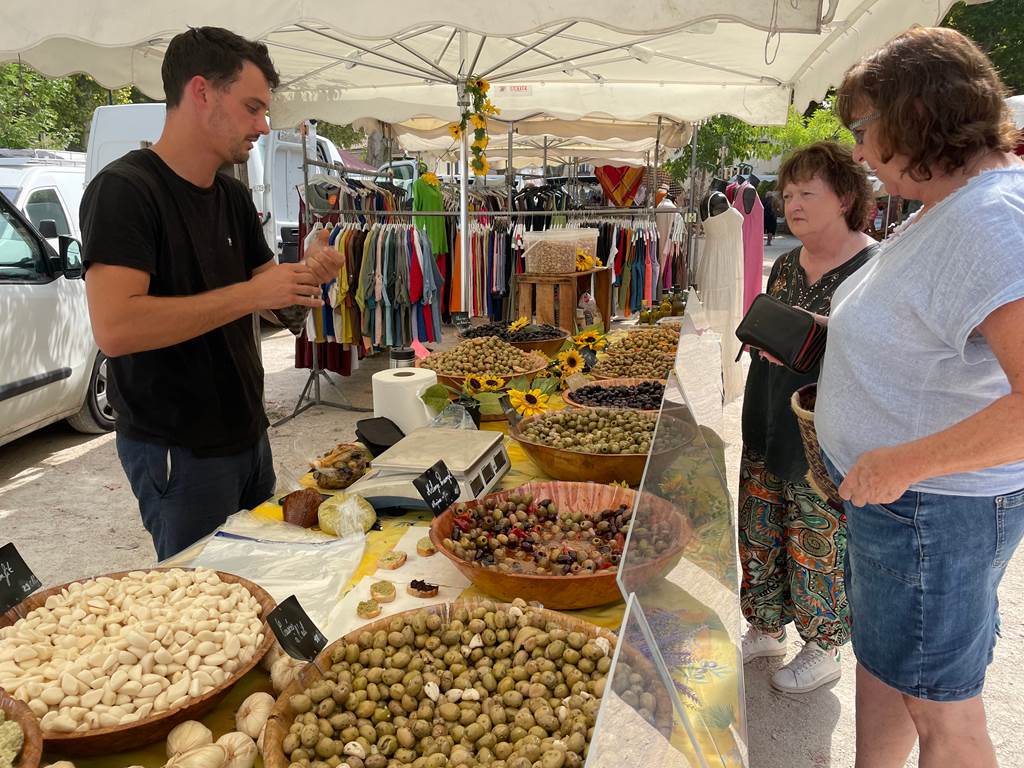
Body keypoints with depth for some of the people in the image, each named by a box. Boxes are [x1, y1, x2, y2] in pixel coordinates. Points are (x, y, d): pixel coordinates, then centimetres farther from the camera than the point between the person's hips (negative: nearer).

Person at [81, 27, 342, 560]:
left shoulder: (233, 197, 9)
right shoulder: (124, 189, -16)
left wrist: (306, 274, -8)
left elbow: (268, 291, 14)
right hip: (177, 450, -8)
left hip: (247, 433, 8)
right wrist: (250, 294, -26)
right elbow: (113, 328, -29)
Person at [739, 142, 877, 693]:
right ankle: (766, 630, 36)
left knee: (819, 548, 6)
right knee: (760, 537, 16)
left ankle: (823, 651, 28)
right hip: (768, 431, 7)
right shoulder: (786, 266, 10)